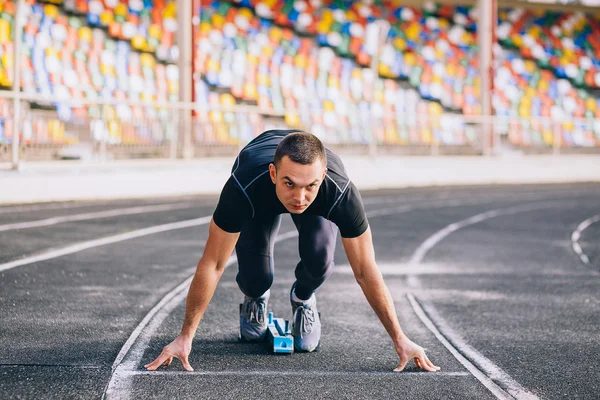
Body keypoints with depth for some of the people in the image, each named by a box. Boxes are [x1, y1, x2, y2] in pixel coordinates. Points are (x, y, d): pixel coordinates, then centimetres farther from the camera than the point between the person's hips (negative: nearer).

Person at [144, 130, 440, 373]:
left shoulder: (341, 193, -43)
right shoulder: (243, 189, -46)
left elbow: (365, 271, -30)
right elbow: (213, 264, -34)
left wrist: (399, 339, -27)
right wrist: (185, 337, -31)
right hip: (259, 199, 0)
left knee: (319, 256, -27)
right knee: (256, 278, -18)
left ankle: (303, 298, 9)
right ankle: (256, 299, 21)